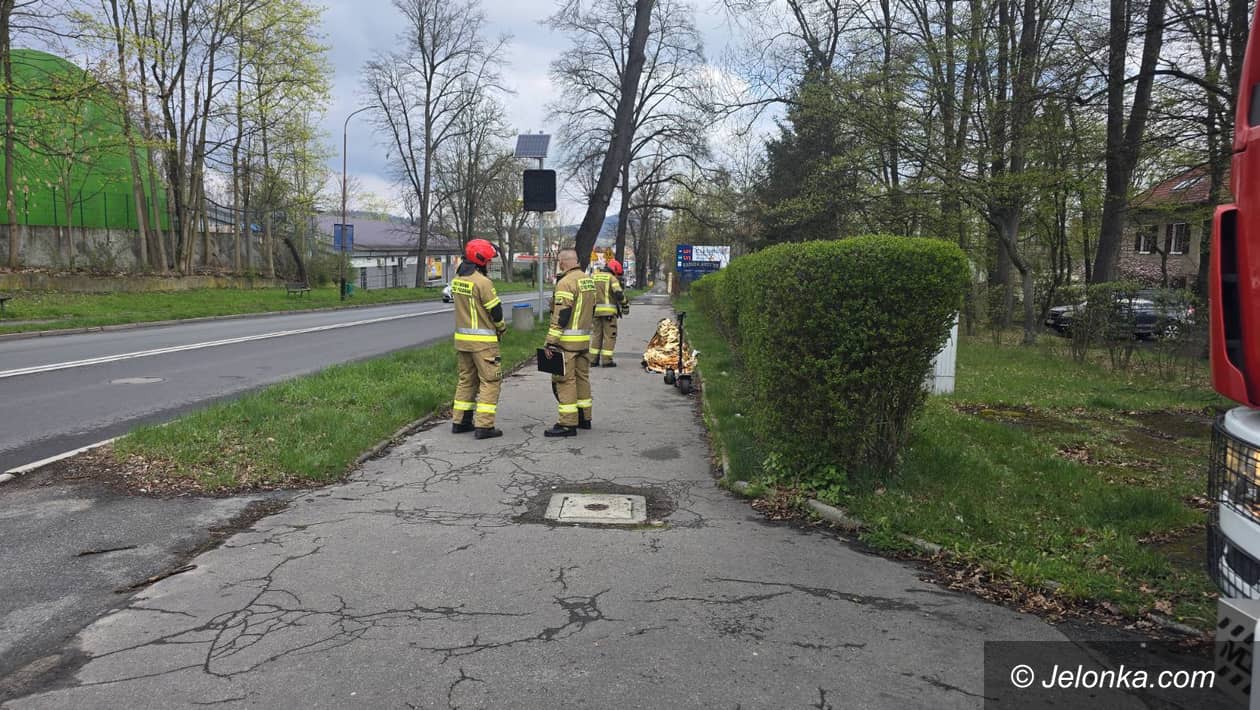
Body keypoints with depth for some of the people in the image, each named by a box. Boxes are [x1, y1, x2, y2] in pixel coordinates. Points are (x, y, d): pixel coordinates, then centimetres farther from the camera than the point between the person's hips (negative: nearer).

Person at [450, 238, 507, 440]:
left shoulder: (456, 280, 7)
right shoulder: (482, 282, -18)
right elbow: (495, 310, -13)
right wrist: (502, 328, 7)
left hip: (461, 338, 8)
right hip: (482, 340, -8)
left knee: (466, 379, 18)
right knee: (490, 381, -1)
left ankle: (460, 421, 22)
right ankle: (484, 425, -4)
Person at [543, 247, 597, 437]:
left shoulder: (566, 283, -16)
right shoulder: (588, 280, 12)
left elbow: (560, 317, -19)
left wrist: (551, 343, -17)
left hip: (567, 342, -9)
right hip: (585, 339, 9)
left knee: (565, 380, -5)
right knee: (582, 377, 16)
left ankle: (568, 423, -5)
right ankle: (584, 417, 24)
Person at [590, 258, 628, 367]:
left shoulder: (594, 277, 14)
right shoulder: (611, 278, -5)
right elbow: (619, 293, -16)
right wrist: (625, 306, -6)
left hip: (596, 310, 6)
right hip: (609, 311, -6)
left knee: (596, 334, 14)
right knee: (609, 335, 1)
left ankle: (593, 359, 13)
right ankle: (606, 360, -2)